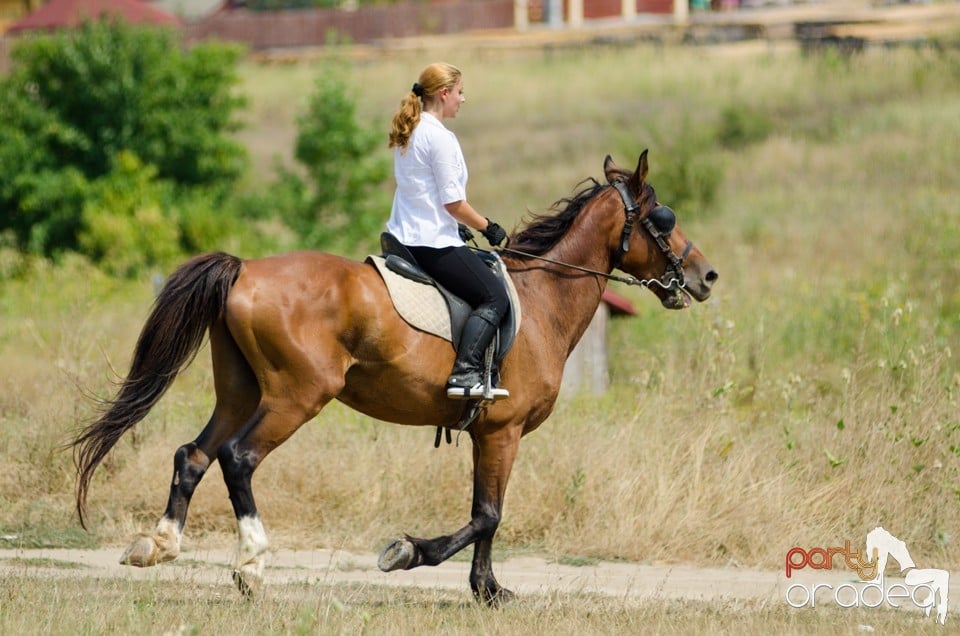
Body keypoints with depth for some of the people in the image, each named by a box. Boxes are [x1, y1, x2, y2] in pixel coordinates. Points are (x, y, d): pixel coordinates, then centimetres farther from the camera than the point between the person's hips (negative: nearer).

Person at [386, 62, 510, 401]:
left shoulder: (407, 133, 13)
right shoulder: (440, 137, -16)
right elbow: (453, 204, -17)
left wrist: (467, 228, 22)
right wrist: (489, 228, -2)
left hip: (403, 234, 10)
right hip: (434, 242, -10)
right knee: (494, 297, -8)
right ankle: (465, 373, -22)